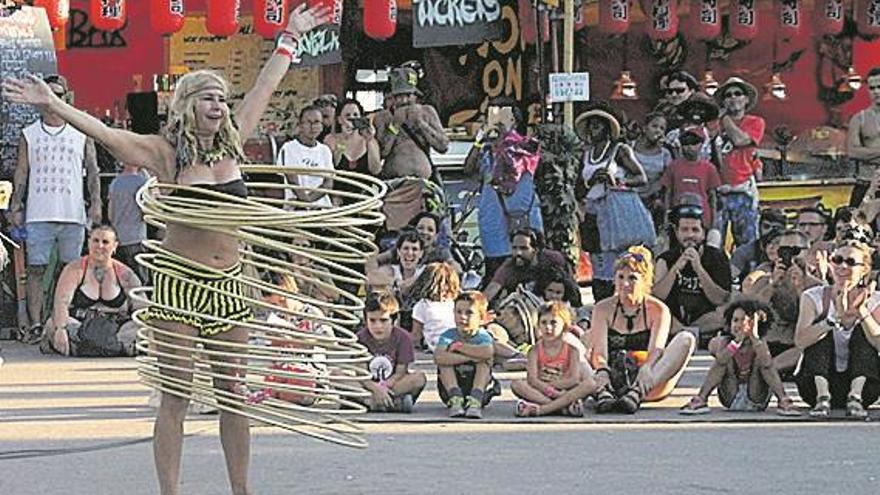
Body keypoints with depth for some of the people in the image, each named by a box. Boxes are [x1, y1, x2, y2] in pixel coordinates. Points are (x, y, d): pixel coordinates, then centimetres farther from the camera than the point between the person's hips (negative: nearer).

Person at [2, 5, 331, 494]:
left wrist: (290, 39, 27)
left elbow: (263, 89, 18)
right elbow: (102, 132, -16)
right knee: (176, 396, -2)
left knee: (232, 392, 8)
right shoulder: (165, 154, -6)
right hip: (178, 281, -5)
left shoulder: (229, 143, 8)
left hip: (228, 284, 5)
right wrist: (53, 105, -28)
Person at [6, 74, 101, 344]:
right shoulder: (28, 135, 10)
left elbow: (92, 171, 10)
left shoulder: (81, 134, 9)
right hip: (38, 215, 0)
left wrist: (95, 203, 1)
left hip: (73, 214, 0)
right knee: (36, 270, -3)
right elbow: (21, 172, 9)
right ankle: (35, 324, -3)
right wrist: (16, 206, 1)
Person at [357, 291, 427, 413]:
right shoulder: (361, 338, -8)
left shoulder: (402, 337, -8)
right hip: (369, 386, 1)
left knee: (419, 378, -29)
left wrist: (384, 386, -30)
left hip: (394, 385, -1)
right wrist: (376, 388, -33)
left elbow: (400, 373, -11)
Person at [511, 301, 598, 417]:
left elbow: (574, 380, -12)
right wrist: (550, 391, -28)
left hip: (566, 394, 0)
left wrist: (544, 385, -15)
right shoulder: (535, 351, 2)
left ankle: (540, 409, -38)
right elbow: (532, 379, -12)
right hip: (541, 394, 0)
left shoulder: (572, 350, 0)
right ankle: (563, 407, -38)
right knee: (516, 384, -26)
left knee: (590, 384, -29)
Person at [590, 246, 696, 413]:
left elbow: (655, 351, -12)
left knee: (686, 340, -23)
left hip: (651, 386, -1)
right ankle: (604, 393, -46)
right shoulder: (603, 309, 7)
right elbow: (599, 351, -7)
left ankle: (637, 392, -40)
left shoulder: (658, 310, 4)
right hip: (614, 380, 1)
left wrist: (644, 374, -34)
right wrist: (603, 374, -30)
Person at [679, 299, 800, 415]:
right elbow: (720, 361, -27)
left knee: (765, 366, -21)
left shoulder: (760, 342, -7)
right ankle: (701, 400, -23)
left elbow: (767, 364, -29)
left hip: (756, 401, -1)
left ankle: (783, 401, -26)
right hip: (731, 400, 1)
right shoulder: (726, 341, -4)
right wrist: (738, 340, -35)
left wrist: (754, 338, -34)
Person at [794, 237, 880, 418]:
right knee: (822, 322, -19)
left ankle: (855, 398, -31)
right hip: (816, 382, -1)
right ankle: (822, 398, -32)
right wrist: (836, 318, -33)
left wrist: (861, 312, -31)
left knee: (863, 331, -18)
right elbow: (800, 342, -21)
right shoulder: (814, 297, -3)